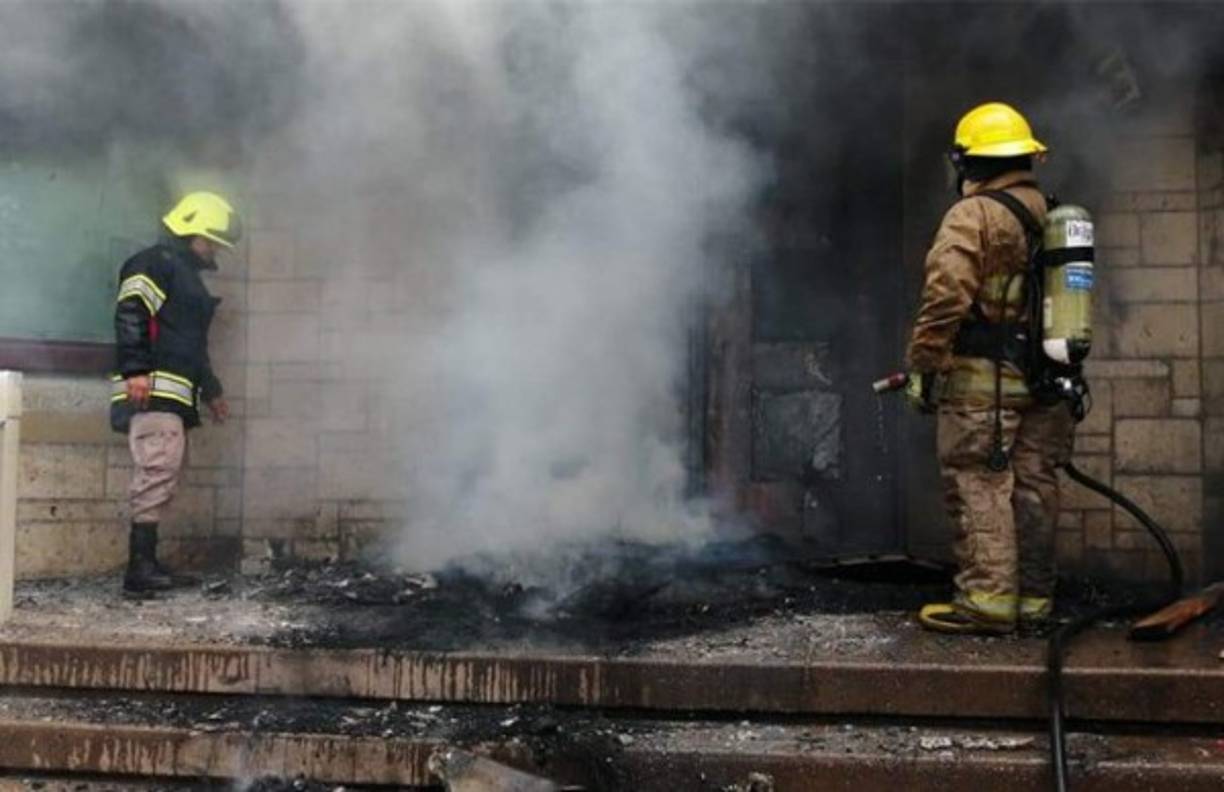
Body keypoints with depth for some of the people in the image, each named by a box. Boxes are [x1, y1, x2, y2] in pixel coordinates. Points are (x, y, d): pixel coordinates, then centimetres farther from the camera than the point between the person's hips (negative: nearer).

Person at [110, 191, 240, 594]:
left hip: (176, 395, 10)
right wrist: (135, 370, -25)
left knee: (161, 478, 7)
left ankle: (146, 562, 9)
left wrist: (211, 390, 34)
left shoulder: (187, 276, 29)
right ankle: (141, 567, -19)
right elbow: (129, 314, -16)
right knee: (158, 470, -17)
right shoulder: (155, 263, -2)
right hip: (153, 391, -10)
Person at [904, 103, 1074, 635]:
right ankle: (1033, 600, 18)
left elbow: (946, 297, -19)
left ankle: (986, 601, -4)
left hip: (982, 377, -7)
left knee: (979, 487, -3)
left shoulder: (972, 216, -9)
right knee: (1033, 486, 11)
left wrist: (922, 365, -12)